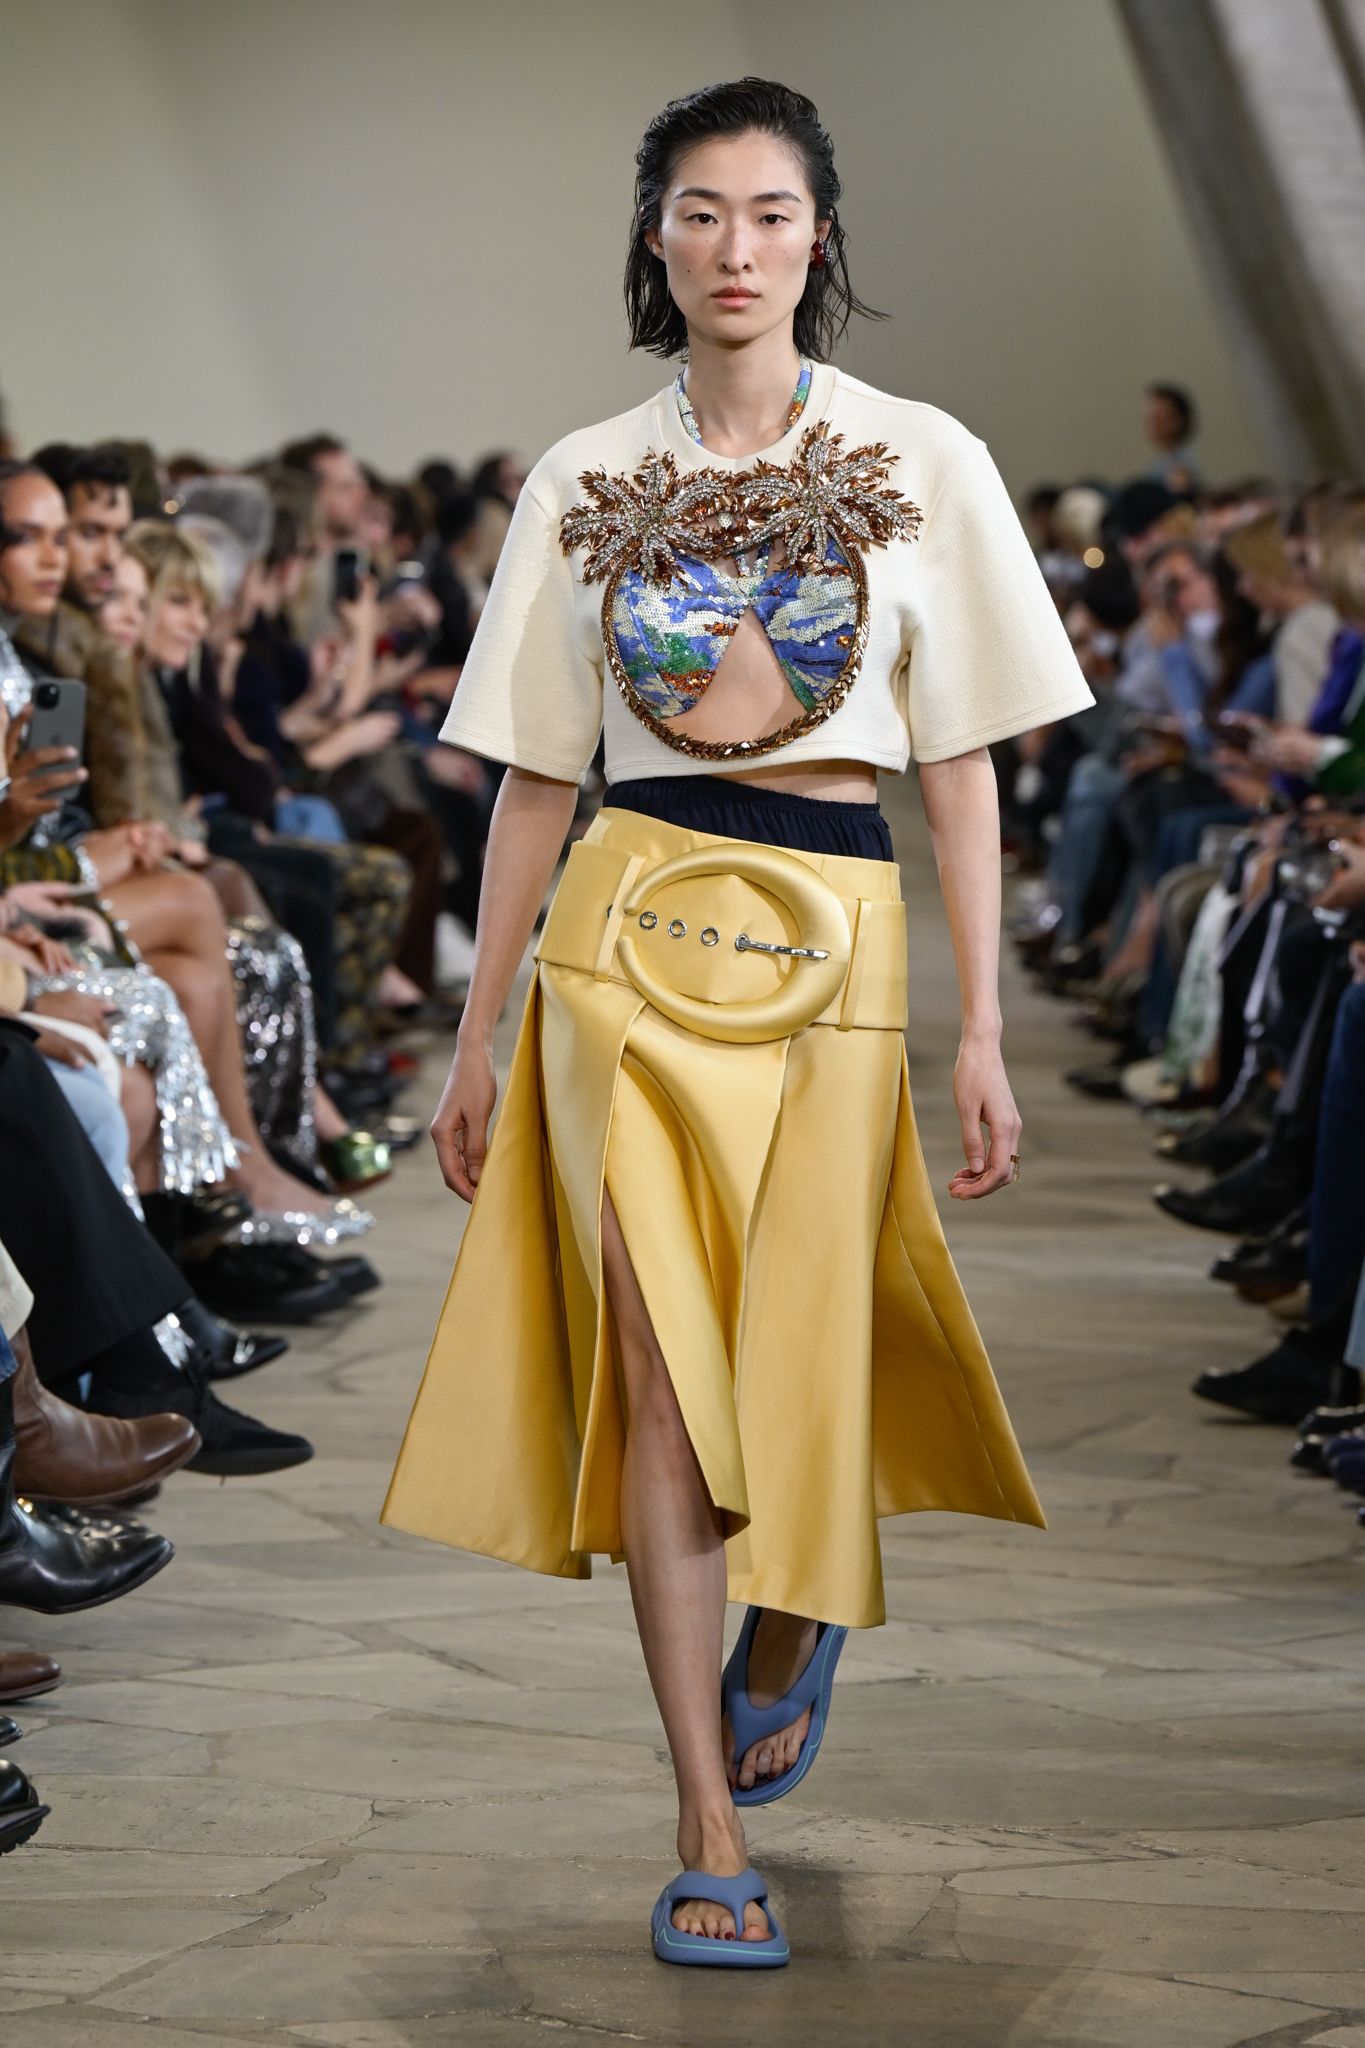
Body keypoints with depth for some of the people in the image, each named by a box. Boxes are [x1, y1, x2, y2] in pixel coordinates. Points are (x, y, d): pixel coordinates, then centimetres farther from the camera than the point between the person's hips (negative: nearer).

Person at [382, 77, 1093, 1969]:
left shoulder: (923, 464, 5)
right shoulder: (584, 483, 9)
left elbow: (962, 766, 5)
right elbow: (535, 775, 11)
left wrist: (982, 1031, -1)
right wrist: (476, 1034, 10)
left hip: (833, 947, 0)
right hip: (629, 932, 1)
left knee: (794, 1365, 2)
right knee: (655, 1366, -6)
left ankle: (795, 1621, 38)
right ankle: (712, 1832, -1)